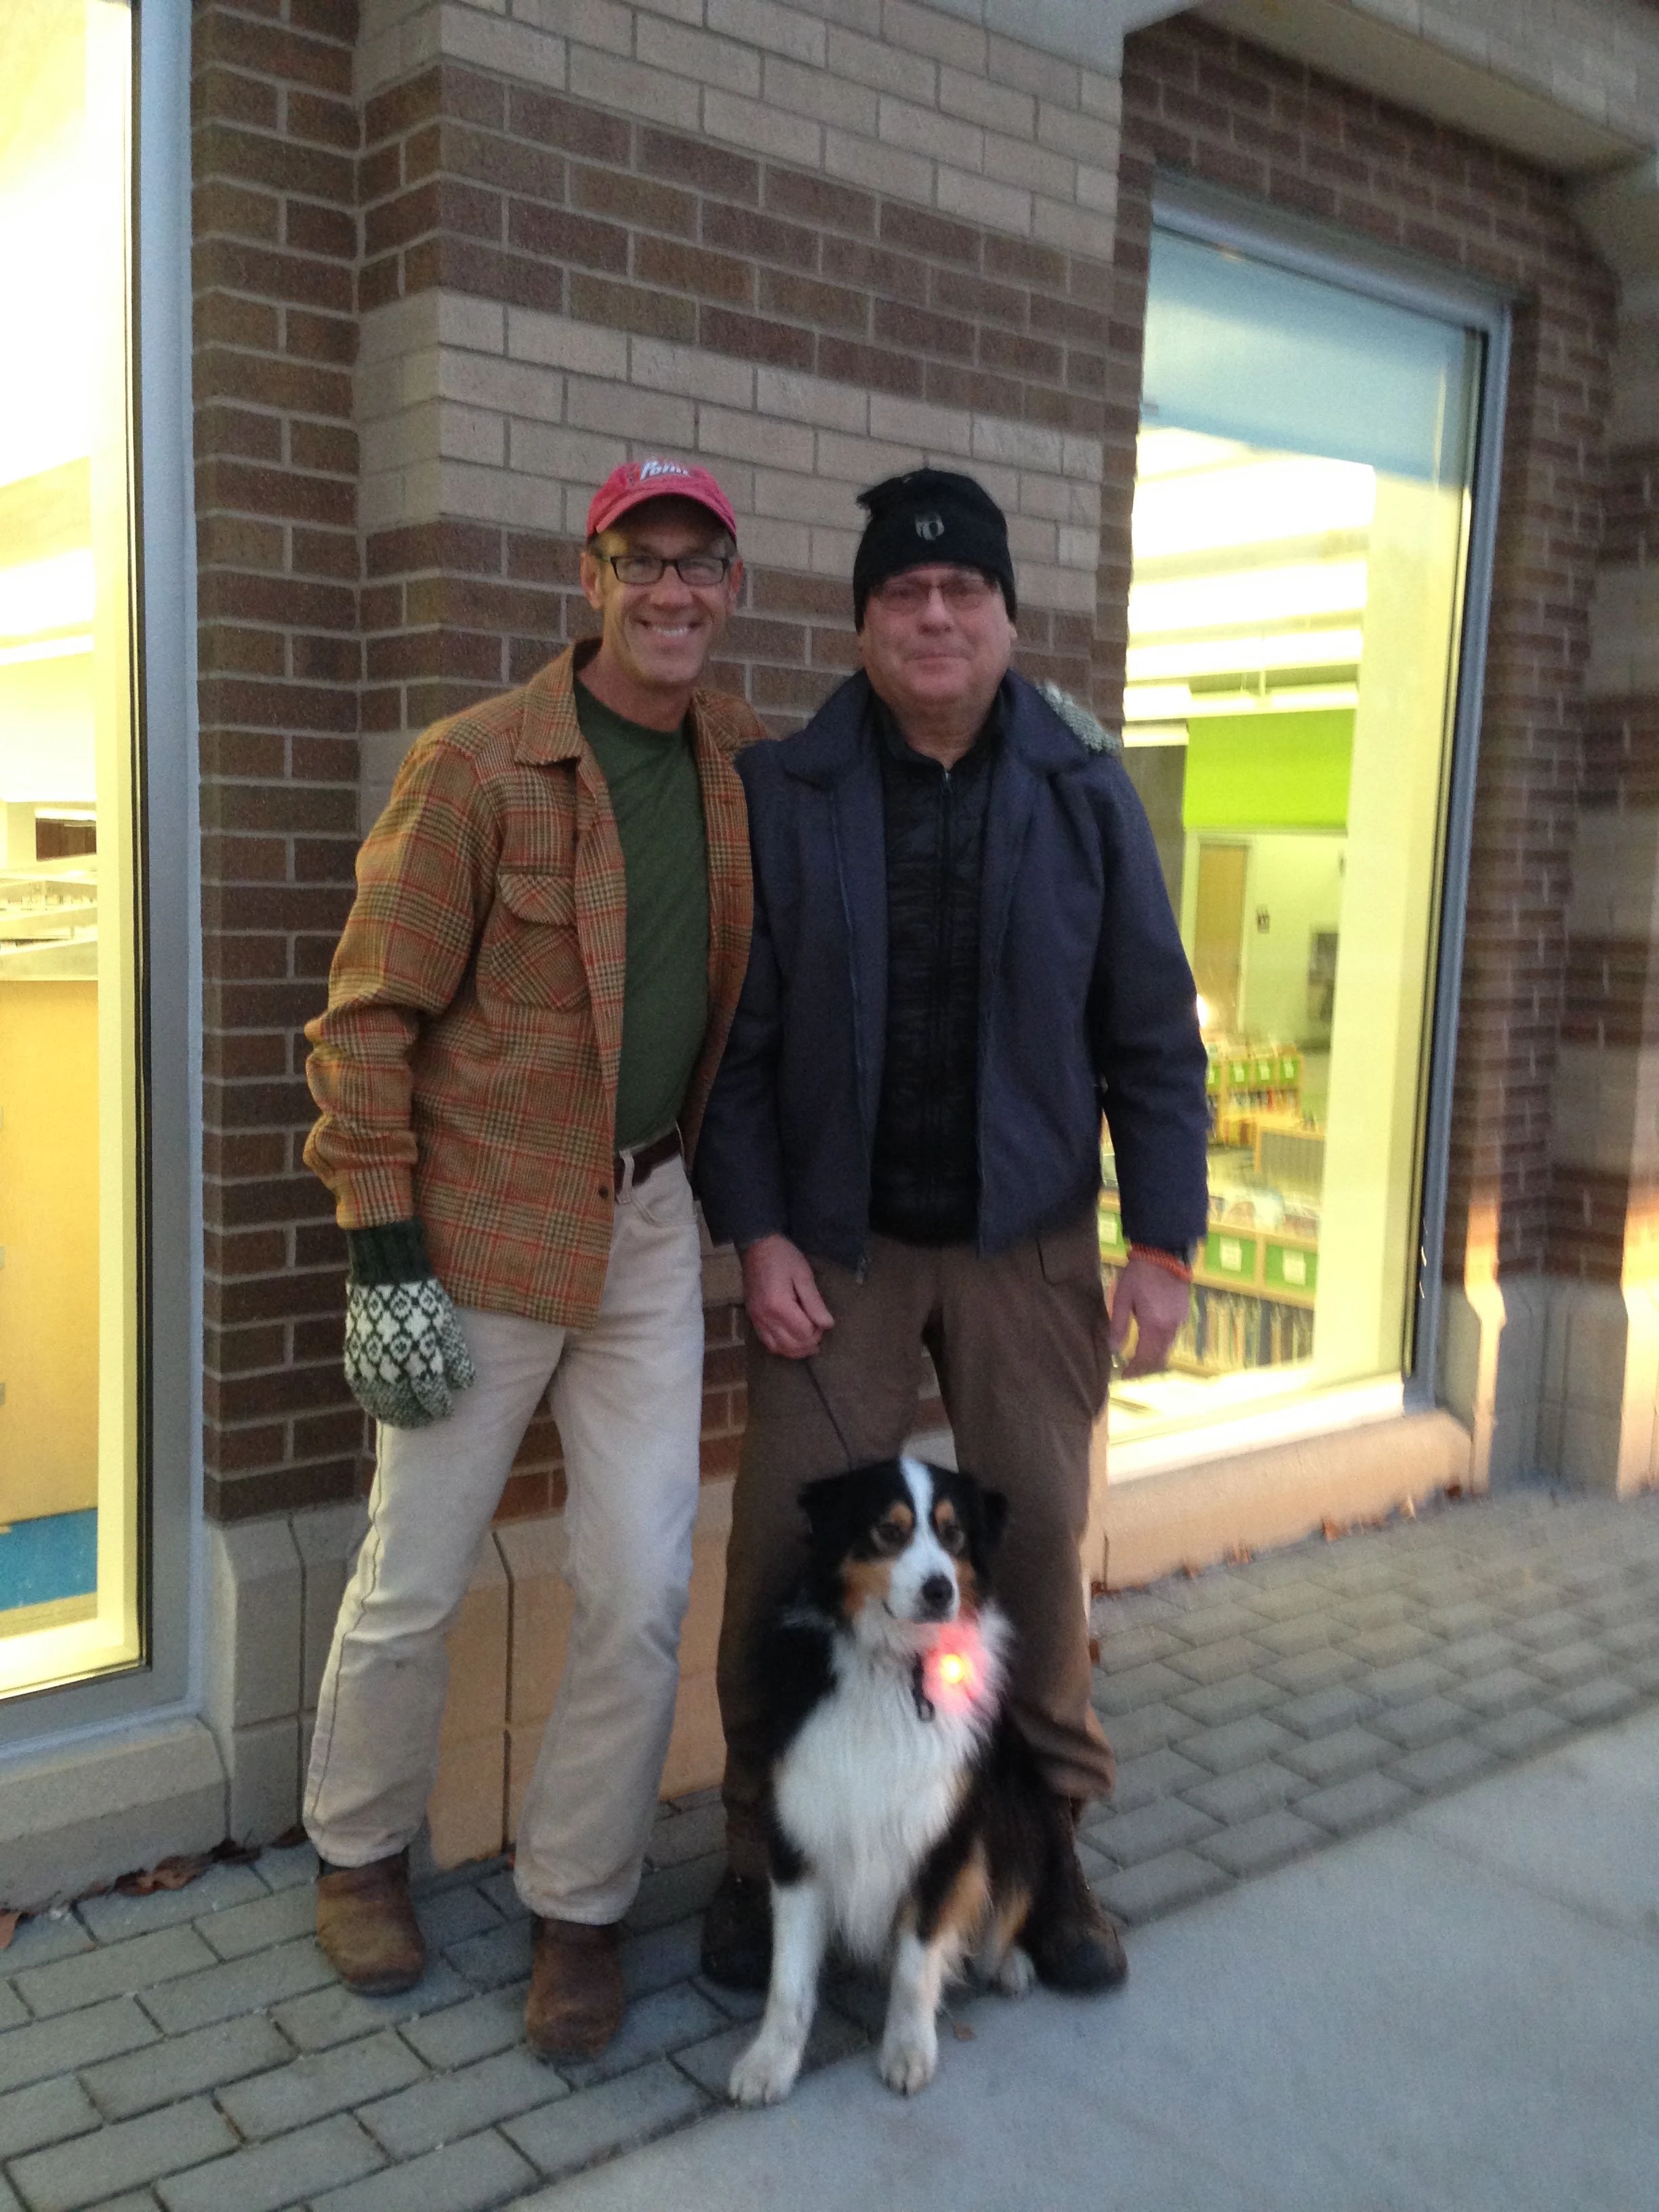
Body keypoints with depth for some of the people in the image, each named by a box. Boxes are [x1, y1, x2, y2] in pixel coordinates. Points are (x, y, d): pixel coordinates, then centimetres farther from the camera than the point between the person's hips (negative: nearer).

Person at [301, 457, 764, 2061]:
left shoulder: (746, 766, 6)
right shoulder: (475, 765, -11)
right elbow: (368, 1015, -10)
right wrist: (380, 1247, -15)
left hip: (651, 1226, 4)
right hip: (483, 1224, -4)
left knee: (641, 1593, 4)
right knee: (414, 1581, 8)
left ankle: (579, 1906, 24)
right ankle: (358, 1854, 35)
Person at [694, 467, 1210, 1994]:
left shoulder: (1085, 793, 1)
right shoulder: (784, 794, -1)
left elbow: (1152, 1034, 2)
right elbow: (737, 1038, -1)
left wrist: (1164, 1241, -2)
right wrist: (757, 1234, -8)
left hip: (1028, 1240, 1)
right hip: (835, 1243, 0)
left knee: (1041, 1537, 7)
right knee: (788, 1547, 1)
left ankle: (1047, 1848, 28)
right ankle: (765, 1856, 22)